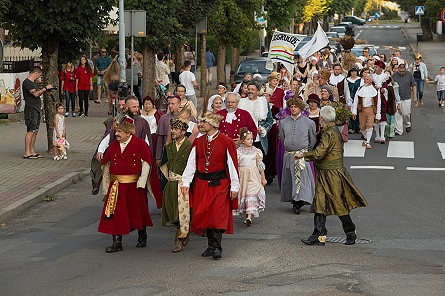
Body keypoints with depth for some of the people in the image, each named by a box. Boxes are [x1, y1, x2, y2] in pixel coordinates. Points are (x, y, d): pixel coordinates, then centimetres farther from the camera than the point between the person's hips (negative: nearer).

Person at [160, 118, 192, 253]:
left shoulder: (190, 146, -9)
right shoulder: (168, 147, 10)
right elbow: (164, 164, 23)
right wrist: (168, 177, 15)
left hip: (185, 184, -6)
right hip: (171, 184, 6)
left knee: (182, 211, -8)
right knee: (172, 211, 6)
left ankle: (179, 240, -1)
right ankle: (185, 236, 22)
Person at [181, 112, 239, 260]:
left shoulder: (226, 142, -6)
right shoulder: (198, 142, 7)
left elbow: (232, 165, -4)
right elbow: (191, 164, 7)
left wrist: (234, 187, -5)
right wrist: (186, 183, -1)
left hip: (219, 183, -4)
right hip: (201, 183, 5)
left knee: (218, 215, -11)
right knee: (204, 215, 4)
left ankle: (217, 247, -7)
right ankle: (211, 245, 14)